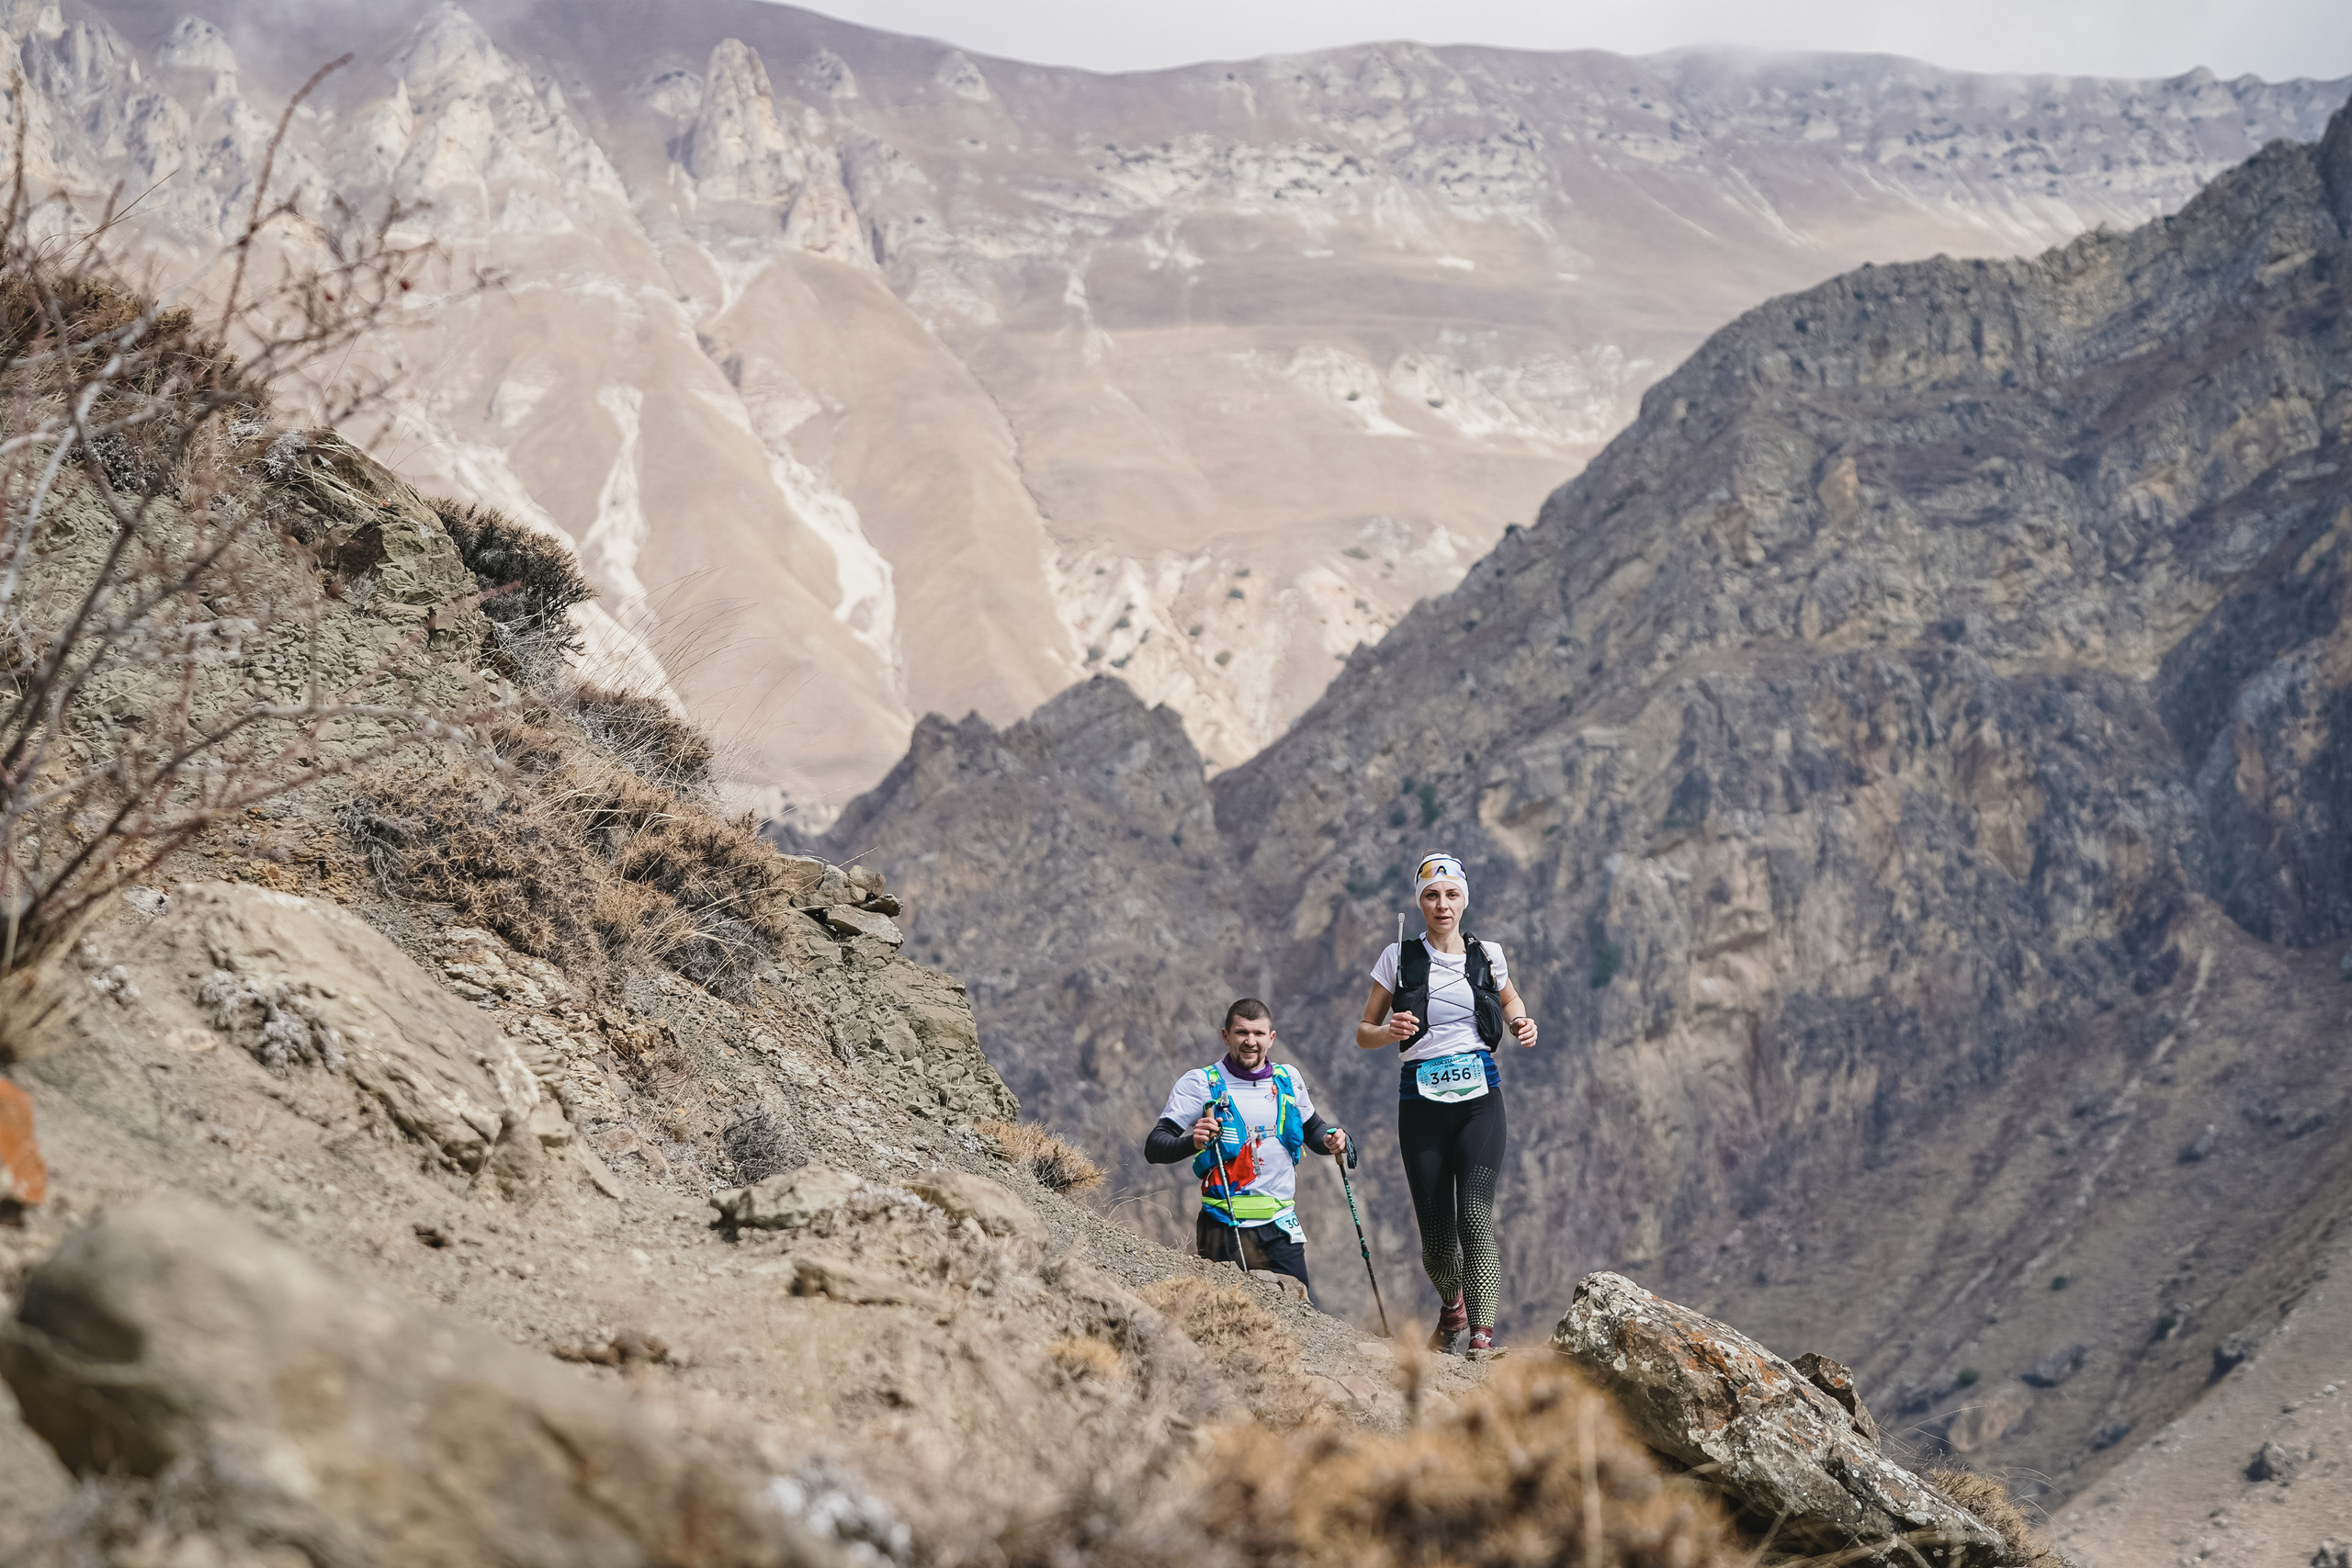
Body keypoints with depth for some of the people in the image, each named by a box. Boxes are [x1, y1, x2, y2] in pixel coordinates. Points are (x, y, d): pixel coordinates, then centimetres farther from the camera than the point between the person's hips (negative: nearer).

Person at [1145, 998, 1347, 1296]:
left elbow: (1312, 1129, 25)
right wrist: (1192, 1143, -32)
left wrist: (1329, 1140, 2)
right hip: (1224, 1225, -3)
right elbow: (1154, 1148, -12)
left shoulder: (1288, 1079, 8)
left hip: (1281, 1227, 3)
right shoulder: (1200, 1084, -5)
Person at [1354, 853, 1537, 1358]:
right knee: (1435, 1229, 3)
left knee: (1475, 1213, -18)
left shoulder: (1486, 955, 7)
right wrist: (1389, 1031, -17)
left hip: (1479, 1094, 0)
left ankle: (1483, 1332, -21)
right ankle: (1451, 1306, 34)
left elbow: (1510, 1000, 28)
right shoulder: (1399, 957, 3)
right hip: (1422, 1098, 0)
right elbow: (1363, 1033, 6)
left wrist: (1520, 1024, 5)